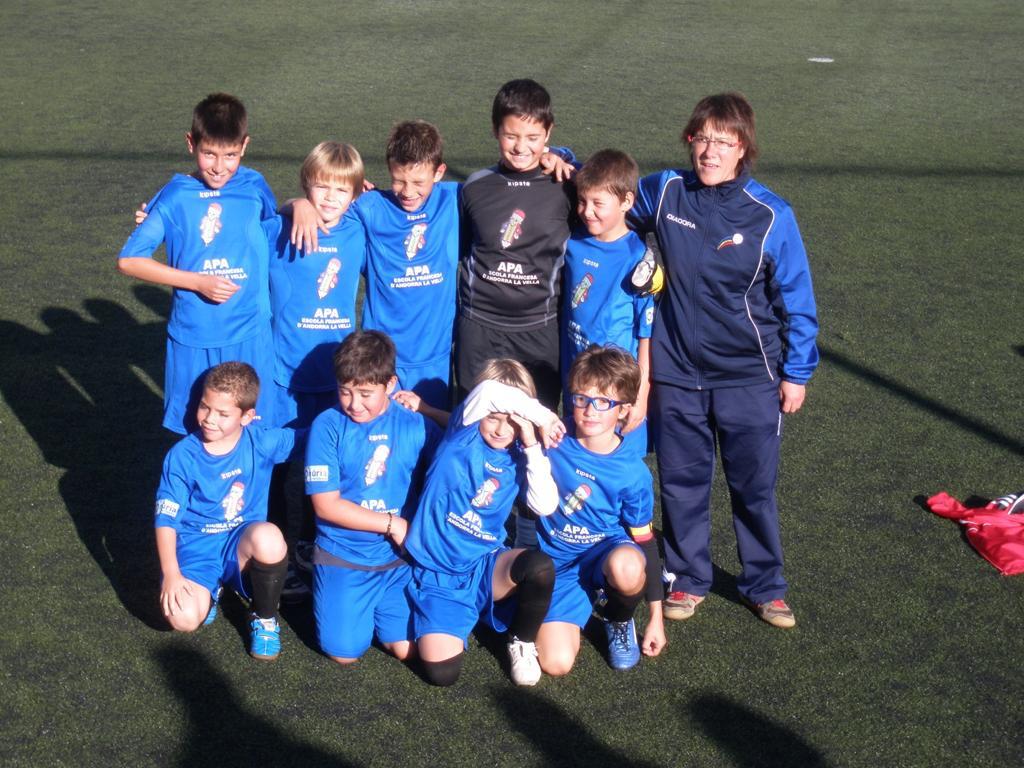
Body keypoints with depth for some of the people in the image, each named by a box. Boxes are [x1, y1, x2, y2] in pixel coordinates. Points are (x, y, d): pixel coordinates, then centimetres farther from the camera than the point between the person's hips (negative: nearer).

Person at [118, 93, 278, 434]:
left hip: (249, 336, 1)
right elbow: (129, 260, -6)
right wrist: (198, 282, -13)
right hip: (193, 340, -1)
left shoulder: (254, 187, -1)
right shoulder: (175, 197, -6)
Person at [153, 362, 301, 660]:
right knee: (184, 617, -30)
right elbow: (166, 519, -9)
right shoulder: (182, 456, -9)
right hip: (195, 548, -1)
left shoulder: (262, 442, -6)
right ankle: (208, 590, 12)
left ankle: (265, 618, -6)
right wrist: (171, 573, -19)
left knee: (268, 537, -37)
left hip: (242, 546, 1)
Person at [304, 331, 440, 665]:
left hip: (399, 556, 1)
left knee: (407, 648, -10)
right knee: (344, 652, -8)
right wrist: (392, 524, -12)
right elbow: (326, 505, -10)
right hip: (341, 554, -1)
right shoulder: (328, 426, -8)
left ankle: (377, 606, 22)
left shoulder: (416, 427, -3)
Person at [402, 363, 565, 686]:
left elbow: (545, 505, -14)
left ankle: (522, 642, -1)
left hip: (486, 568, 2)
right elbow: (488, 390, -27)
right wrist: (545, 416, -17)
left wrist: (533, 444, -16)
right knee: (441, 672, -20)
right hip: (437, 576, -2)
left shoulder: (519, 457, 3)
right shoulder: (463, 436, -7)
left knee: (540, 566, -32)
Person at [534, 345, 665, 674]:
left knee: (627, 568, -39)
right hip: (555, 563, 1)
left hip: (606, 552, 0)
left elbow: (644, 540, -2)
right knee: (556, 663, -21)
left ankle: (618, 621, -2)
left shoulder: (632, 472, -12)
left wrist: (656, 616, 0)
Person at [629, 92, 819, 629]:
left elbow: (796, 299, -3)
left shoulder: (770, 215, -11)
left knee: (754, 487, 9)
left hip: (750, 378, -2)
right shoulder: (664, 192, -3)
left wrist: (797, 372, -1)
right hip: (676, 373, 2)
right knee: (682, 482, 13)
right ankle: (687, 579, 30)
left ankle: (764, 585, 26)